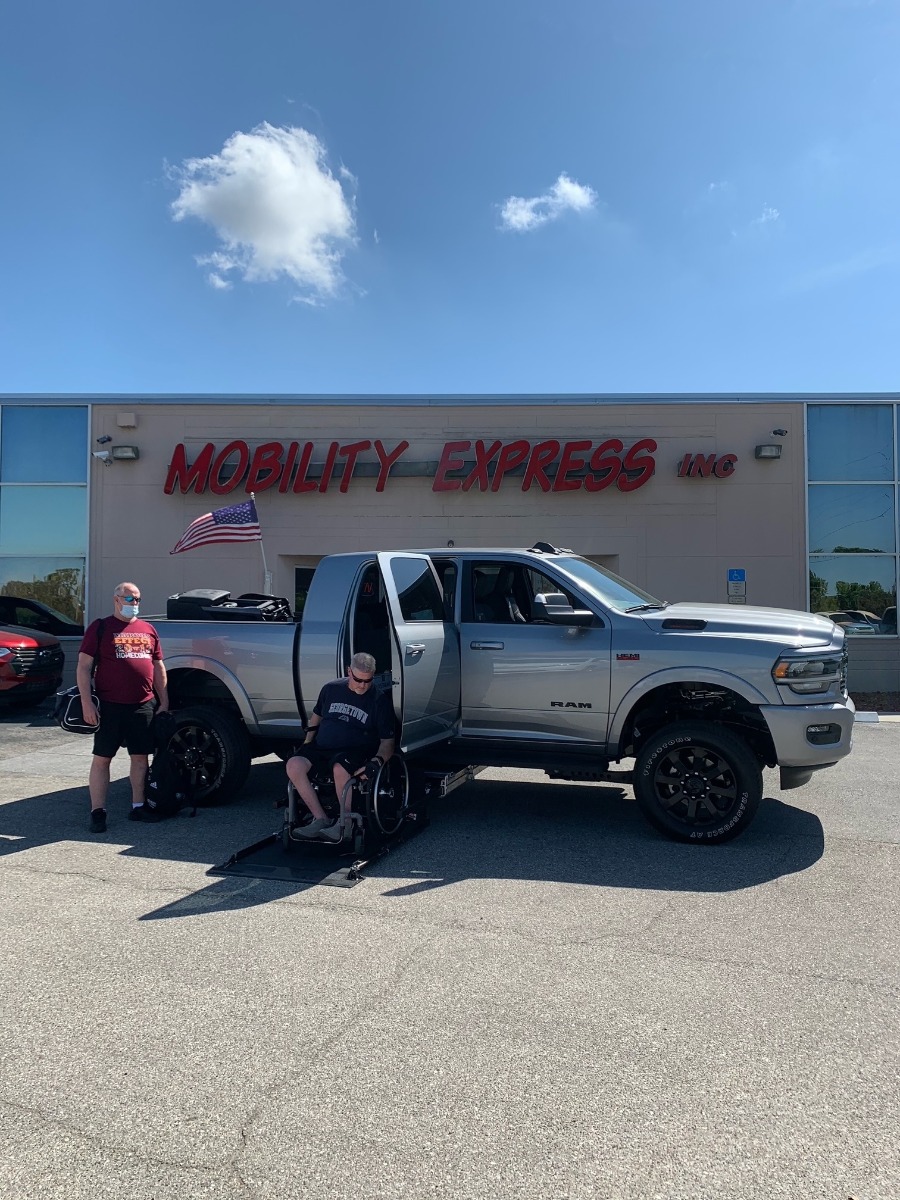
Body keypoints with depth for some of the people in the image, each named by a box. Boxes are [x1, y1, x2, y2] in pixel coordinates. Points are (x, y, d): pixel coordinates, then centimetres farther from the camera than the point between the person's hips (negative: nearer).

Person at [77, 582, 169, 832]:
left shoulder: (148, 630, 14)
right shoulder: (100, 628, 0)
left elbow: (158, 667, 17)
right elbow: (83, 666, -4)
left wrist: (163, 701, 13)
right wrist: (86, 702, -12)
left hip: (143, 706, 4)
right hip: (110, 706, -4)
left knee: (140, 757, 9)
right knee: (102, 758, 2)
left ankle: (138, 806, 20)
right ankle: (97, 812, 8)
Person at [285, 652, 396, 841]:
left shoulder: (380, 700, -1)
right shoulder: (331, 689, 9)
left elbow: (387, 741, -3)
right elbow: (317, 715, 26)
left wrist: (376, 761, -22)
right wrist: (307, 743, 12)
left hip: (355, 752, -4)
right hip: (321, 748, 4)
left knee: (340, 769, -39)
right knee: (293, 765, -25)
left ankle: (345, 823, -17)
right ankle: (320, 819, -17)